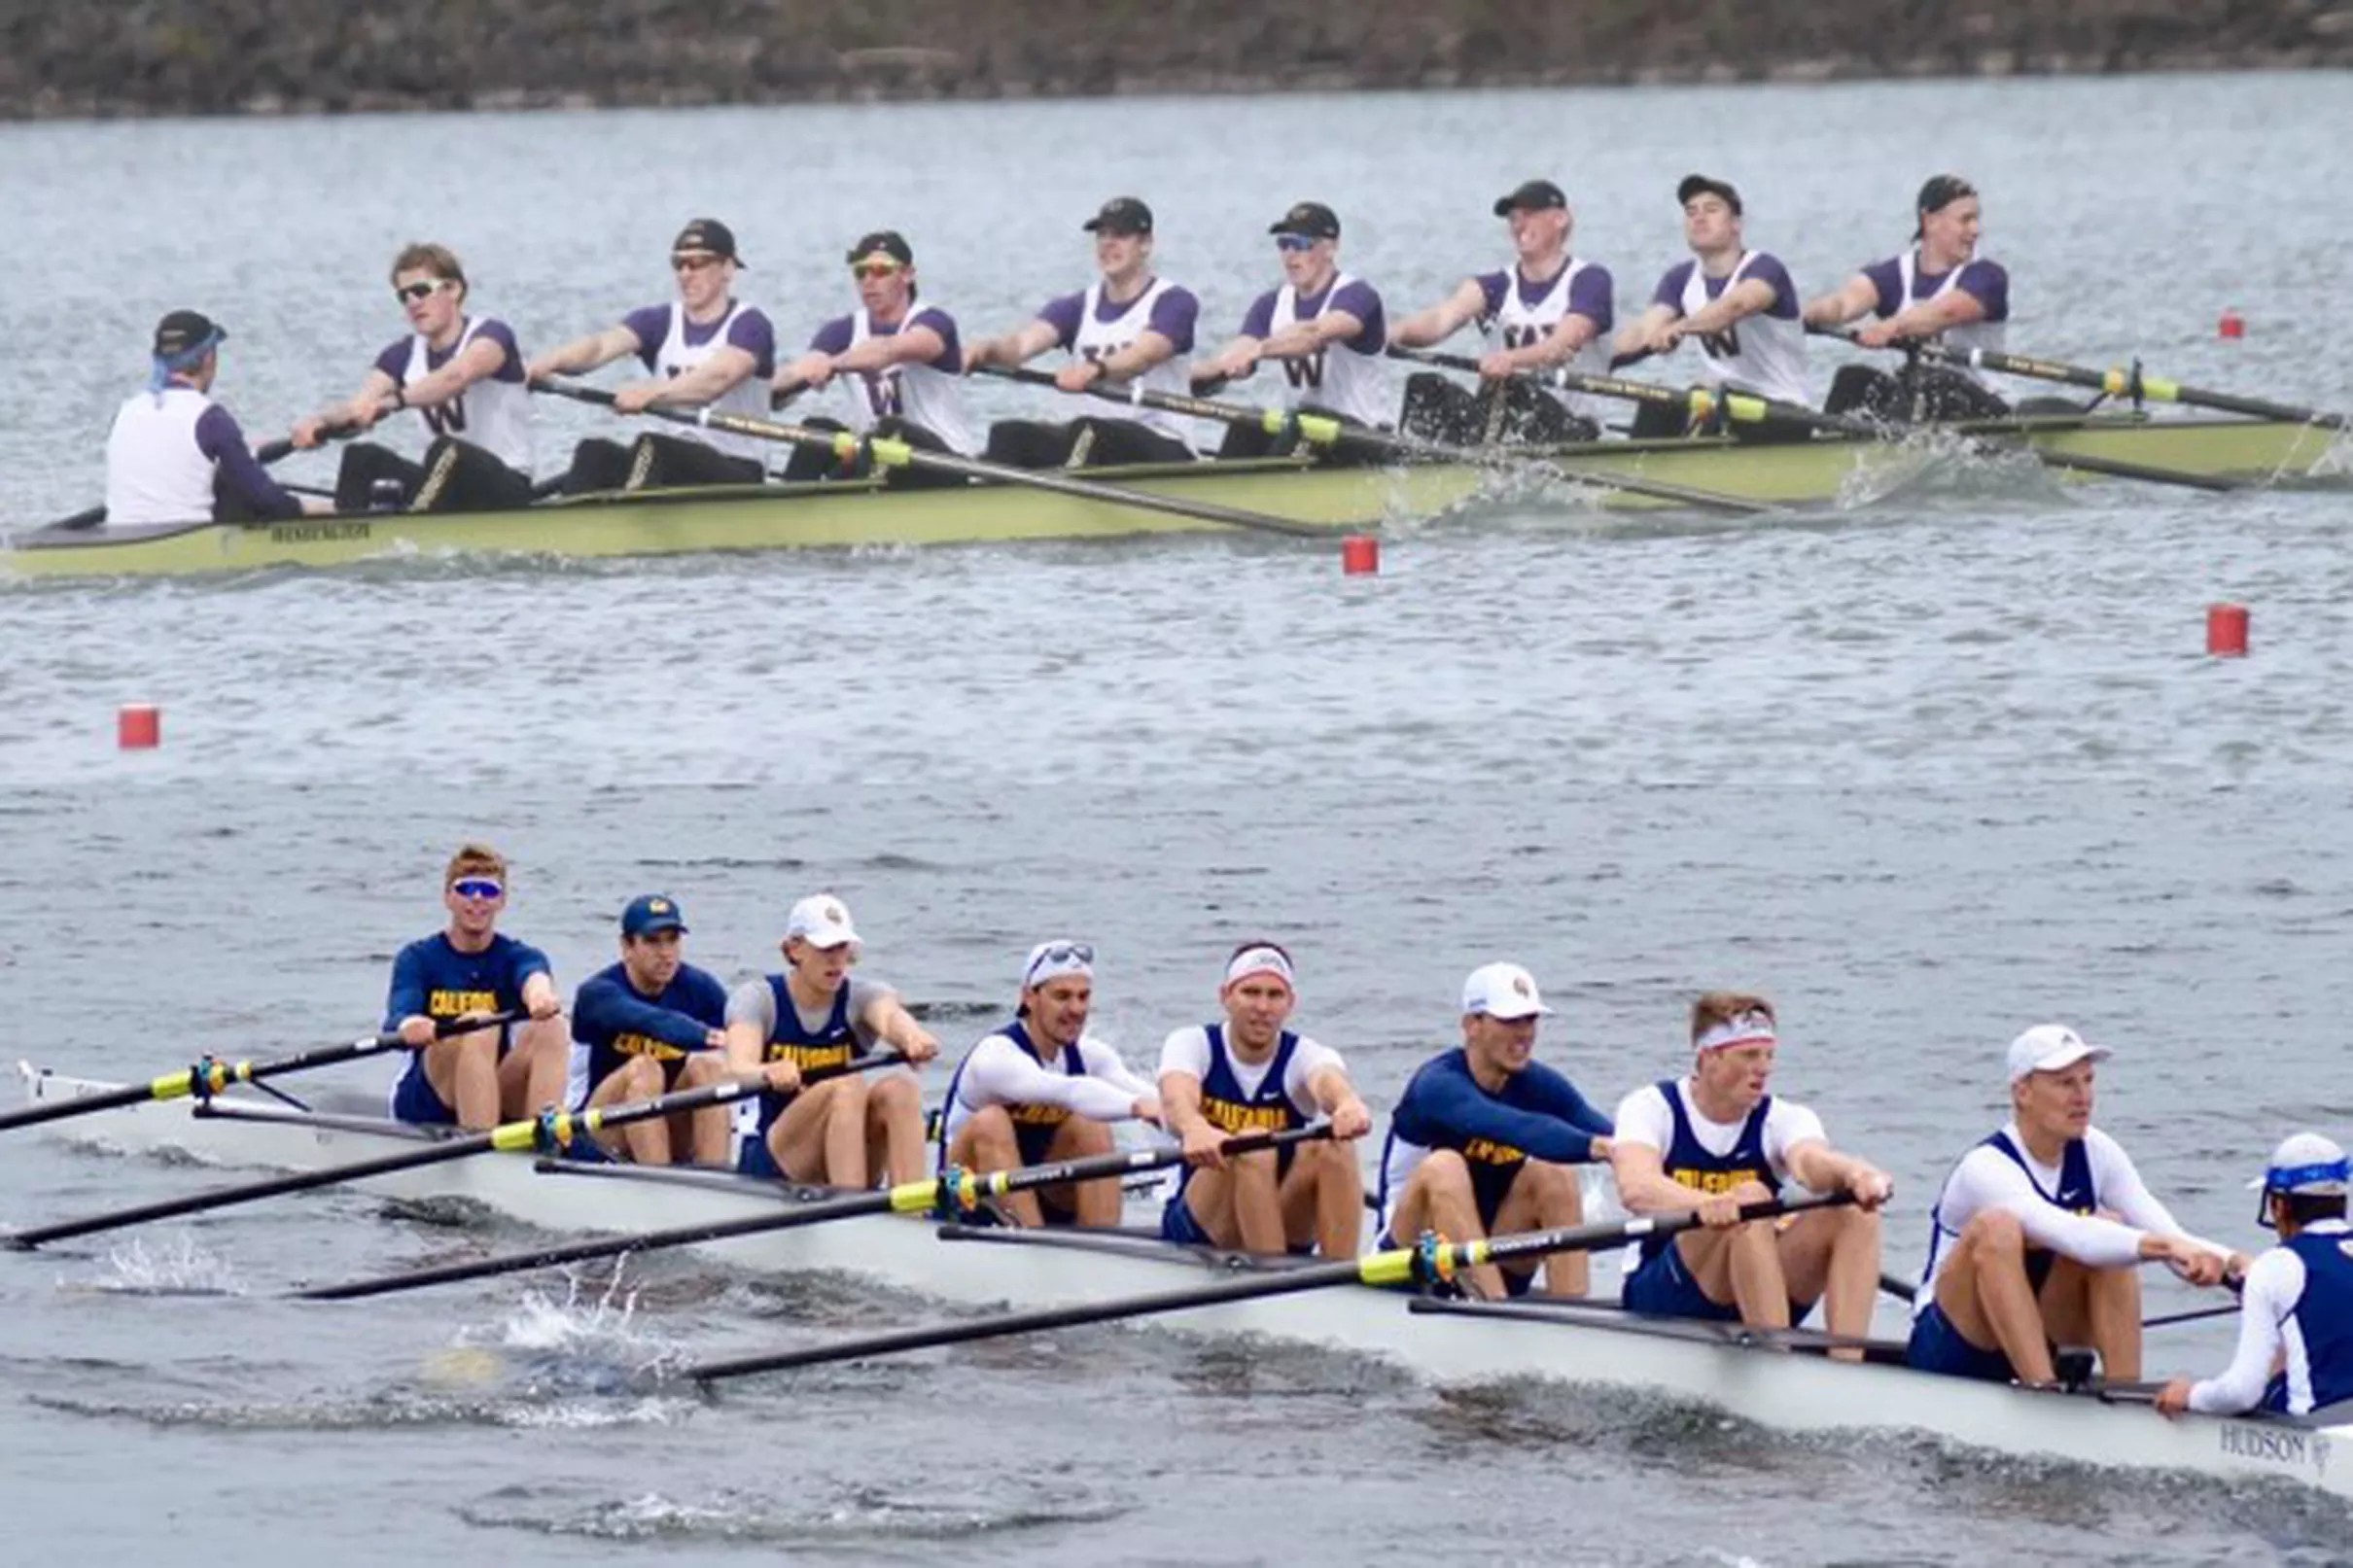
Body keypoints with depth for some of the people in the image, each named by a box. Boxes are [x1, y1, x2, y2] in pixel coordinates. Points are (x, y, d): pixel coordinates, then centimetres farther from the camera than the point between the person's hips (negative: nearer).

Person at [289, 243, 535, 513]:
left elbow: (458, 375, -34)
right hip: (451, 481, 6)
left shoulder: (491, 334, -10)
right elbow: (359, 405, -10)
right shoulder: (405, 355, 8)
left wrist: (389, 402, -49)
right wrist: (320, 420, -34)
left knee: (446, 450, -35)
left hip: (509, 489, -6)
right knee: (362, 457, -14)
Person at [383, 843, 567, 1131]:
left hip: (501, 1101, 2)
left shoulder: (515, 956, 5)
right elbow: (399, 1014, -19)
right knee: (480, 1025, -30)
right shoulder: (419, 958, 1)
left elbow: (533, 975, -21)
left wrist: (540, 994, -49)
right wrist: (410, 1027, -46)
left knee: (550, 1026, -23)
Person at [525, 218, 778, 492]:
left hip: (738, 472, -5)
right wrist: (552, 362, -30)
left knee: (651, 447, -34)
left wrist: (652, 393, -42)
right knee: (594, 454, -24)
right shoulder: (661, 322, 13)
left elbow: (718, 379, -25)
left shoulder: (750, 324, -4)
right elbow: (603, 344, -7)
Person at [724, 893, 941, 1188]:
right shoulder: (757, 998, -2)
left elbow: (889, 1016, -22)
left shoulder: (863, 996, 4)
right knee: (848, 1089, -31)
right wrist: (769, 1073, -49)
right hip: (771, 1165, -3)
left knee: (898, 1087, -26)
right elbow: (739, 1067, -23)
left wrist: (910, 1035, -49)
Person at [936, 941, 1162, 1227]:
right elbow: (1067, 1093, -42)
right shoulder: (997, 1057, -22)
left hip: (1045, 1203, 5)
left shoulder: (1088, 1055, -2)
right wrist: (1136, 1107, -58)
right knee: (989, 1123, -32)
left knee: (1092, 1127, -20)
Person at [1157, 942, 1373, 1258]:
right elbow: (1177, 1097, -29)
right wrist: (1194, 1128, -56)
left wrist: (1348, 1104, -58)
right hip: (1198, 1229, -2)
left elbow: (1328, 1081, -30)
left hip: (1285, 1232, 2)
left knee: (1334, 1147, -27)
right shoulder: (1193, 1045, -4)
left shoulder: (1305, 1056, -3)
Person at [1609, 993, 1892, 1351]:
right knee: (1750, 1200, -31)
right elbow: (1635, 1189, -26)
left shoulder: (1783, 1119, 3)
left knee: (1856, 1210, -19)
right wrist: (1704, 1204, -49)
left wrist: (1853, 1175, -48)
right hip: (1660, 1297, -4)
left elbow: (1810, 1161, -22)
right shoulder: (1651, 1108, -5)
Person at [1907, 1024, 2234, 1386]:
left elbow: (2162, 1230, -12)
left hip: (2035, 1340, 6)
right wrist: (2165, 1246, -51)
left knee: (2109, 1228, -15)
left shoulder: (2094, 1153, -1)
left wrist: (2229, 1262, -33)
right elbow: (2068, 1235, -39)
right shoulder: (1986, 1169, -22)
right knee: (1997, 1226, -32)